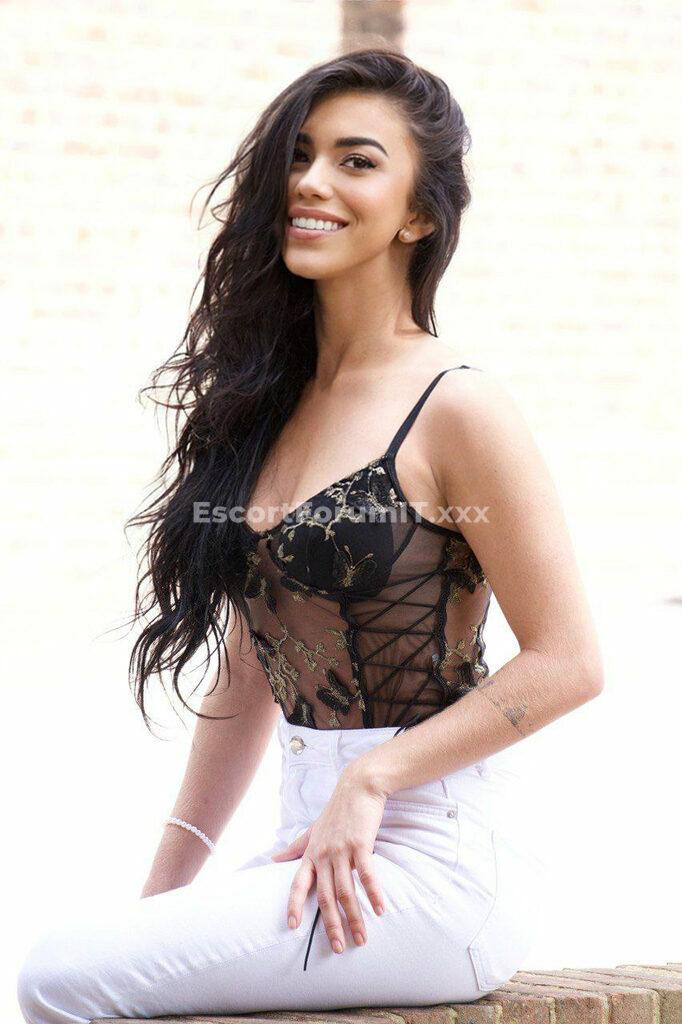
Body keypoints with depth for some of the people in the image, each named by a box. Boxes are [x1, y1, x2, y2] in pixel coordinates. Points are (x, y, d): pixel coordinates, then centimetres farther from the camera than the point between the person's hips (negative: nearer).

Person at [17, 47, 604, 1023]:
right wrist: (168, 886, 11)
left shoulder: (458, 409, -9)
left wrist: (371, 779, -13)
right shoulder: (269, 401, 13)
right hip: (311, 851, 7)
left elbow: (567, 663, -11)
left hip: (432, 866, -7)